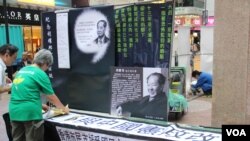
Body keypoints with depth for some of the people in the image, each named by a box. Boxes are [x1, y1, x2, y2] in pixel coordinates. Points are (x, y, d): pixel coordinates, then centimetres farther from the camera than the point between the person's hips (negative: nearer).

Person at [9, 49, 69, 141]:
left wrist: (39, 105, 30)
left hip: (14, 112, 8)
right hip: (30, 112, -7)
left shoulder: (22, 70, 14)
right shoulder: (40, 74, -8)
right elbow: (51, 97, -1)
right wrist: (63, 108, 14)